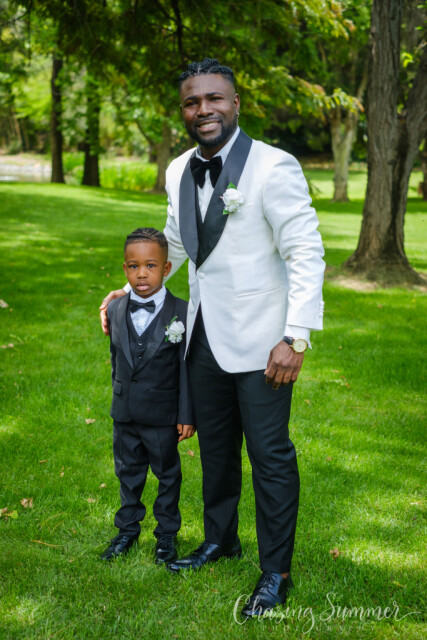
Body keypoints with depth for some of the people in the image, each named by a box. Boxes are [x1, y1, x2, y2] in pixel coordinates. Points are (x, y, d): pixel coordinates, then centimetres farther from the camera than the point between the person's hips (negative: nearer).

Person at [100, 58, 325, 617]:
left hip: (259, 341, -7)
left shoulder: (273, 167, -15)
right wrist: (134, 288, 19)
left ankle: (276, 572, 18)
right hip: (205, 336, 7)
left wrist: (295, 339, -21)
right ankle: (220, 540, 40)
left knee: (270, 455, 2)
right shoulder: (178, 172, 7)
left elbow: (307, 256, -16)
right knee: (215, 446, 20)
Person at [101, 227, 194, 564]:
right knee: (128, 473, 17)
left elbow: (186, 368, -11)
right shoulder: (115, 310, -1)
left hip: (163, 416, -4)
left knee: (167, 474, 12)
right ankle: (128, 529, 35)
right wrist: (119, 398, 14)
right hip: (124, 414, 4)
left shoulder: (181, 312, -13)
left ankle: (167, 533, 29)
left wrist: (186, 416, -11)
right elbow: (116, 359, 11)